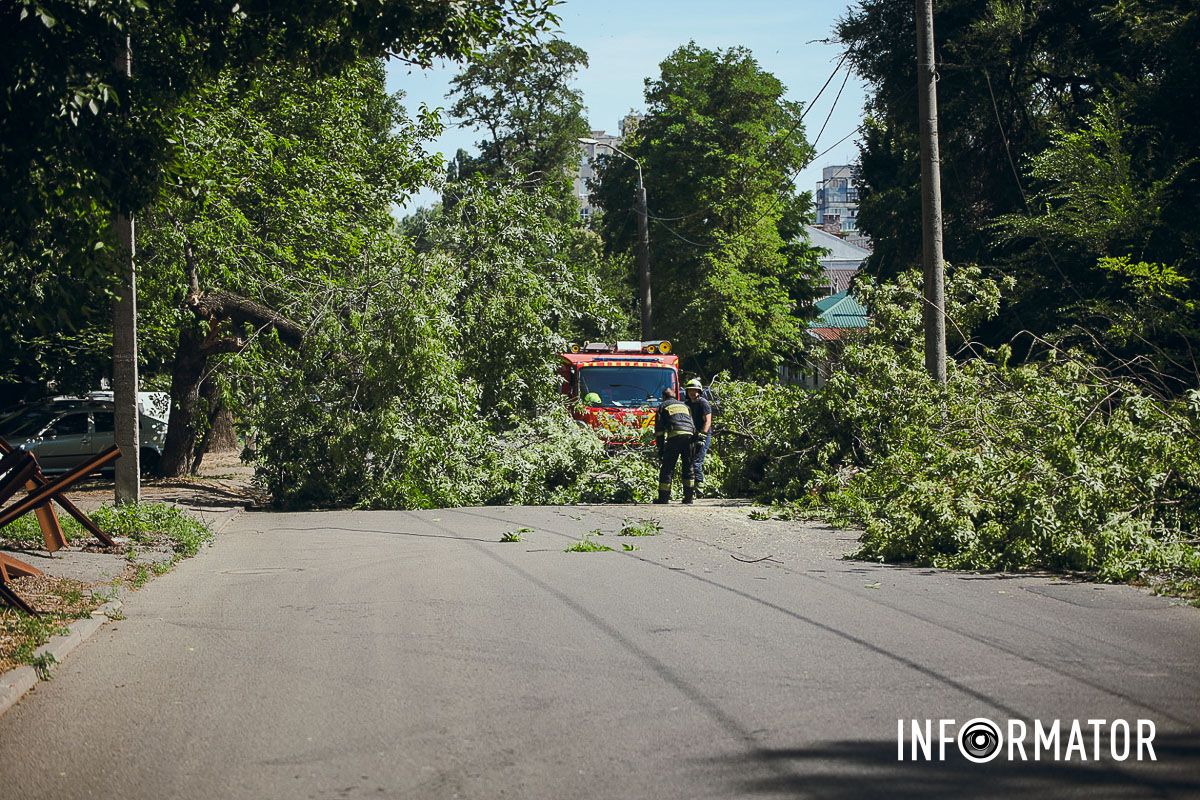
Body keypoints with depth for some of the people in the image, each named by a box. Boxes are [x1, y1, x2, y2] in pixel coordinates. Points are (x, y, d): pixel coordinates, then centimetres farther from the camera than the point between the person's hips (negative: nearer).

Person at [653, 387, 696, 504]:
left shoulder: (663, 406, 17)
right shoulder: (684, 405, 30)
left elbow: (659, 428, 7)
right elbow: (693, 425, 24)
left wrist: (660, 447, 7)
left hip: (674, 437, -4)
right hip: (689, 436, 4)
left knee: (667, 468, 0)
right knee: (688, 467, 11)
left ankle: (664, 497, -2)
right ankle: (689, 496, 6)